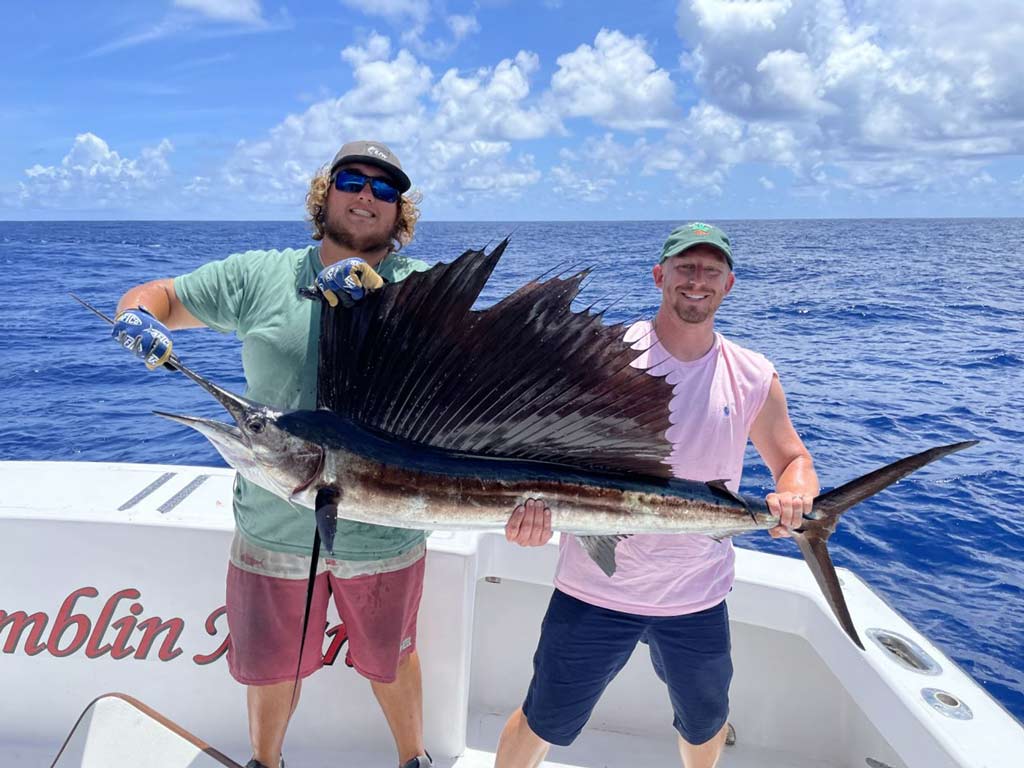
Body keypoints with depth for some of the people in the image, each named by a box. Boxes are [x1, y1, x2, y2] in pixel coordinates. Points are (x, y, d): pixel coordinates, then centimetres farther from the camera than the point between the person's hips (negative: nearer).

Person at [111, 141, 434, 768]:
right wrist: (138, 317, -19)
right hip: (273, 532, 2)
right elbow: (157, 296, 4)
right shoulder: (260, 276, -1)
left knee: (389, 661, 22)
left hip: (384, 536, -1)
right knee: (271, 668, 23)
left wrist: (375, 292, -32)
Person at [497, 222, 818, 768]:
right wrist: (533, 499, -33)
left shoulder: (754, 378, -1)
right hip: (594, 589, -2)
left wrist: (793, 493, -15)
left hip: (698, 597, 3)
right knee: (543, 723, 12)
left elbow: (794, 462, 8)